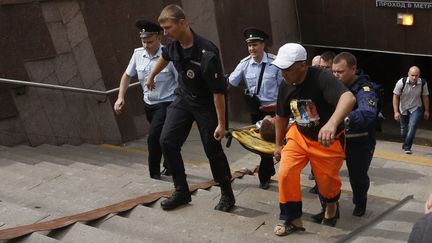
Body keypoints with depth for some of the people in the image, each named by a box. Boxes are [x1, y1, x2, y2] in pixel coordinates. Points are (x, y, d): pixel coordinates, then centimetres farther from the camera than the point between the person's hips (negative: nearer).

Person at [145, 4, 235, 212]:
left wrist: (221, 124, -24)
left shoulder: (206, 53, -31)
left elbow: (218, 91, -27)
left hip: (206, 105, -6)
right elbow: (164, 57, 18)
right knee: (167, 141, -3)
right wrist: (152, 76, 33)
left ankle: (227, 195, 20)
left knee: (213, 150, 1)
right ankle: (181, 191, 9)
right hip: (183, 99, 6)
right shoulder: (174, 46, -10)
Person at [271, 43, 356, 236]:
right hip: (299, 136, 5)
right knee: (285, 173, -12)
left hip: (328, 141, -4)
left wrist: (332, 123, -64)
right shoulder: (285, 86, -9)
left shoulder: (321, 78, -30)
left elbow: (349, 98, -47)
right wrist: (278, 144, 17)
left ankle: (332, 205, 45)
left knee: (327, 181, 9)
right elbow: (281, 116, 9)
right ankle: (292, 219, 6)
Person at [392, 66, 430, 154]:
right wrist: (396, 112, -17)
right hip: (403, 109, 1)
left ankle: (407, 147, -15)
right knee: (404, 129, 12)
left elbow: (425, 97, -2)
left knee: (412, 126, -21)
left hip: (416, 108, 0)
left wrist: (426, 111, 6)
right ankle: (406, 143, 40)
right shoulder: (401, 82, -23)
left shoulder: (423, 83, -18)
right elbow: (395, 97, -14)